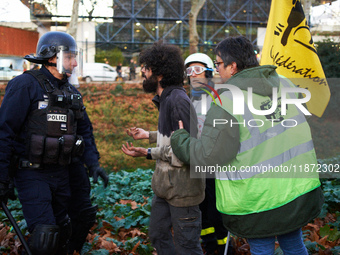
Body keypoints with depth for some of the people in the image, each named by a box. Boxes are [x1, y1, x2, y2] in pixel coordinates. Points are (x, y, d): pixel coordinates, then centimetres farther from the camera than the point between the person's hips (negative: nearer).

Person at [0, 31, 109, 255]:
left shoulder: (71, 93, 11)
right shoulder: (26, 85, -11)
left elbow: (84, 131, 18)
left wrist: (93, 163, 3)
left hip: (62, 173, 7)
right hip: (32, 175, -7)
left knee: (62, 235, 14)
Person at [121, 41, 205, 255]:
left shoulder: (178, 100, -21)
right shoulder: (166, 98, 11)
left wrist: (150, 153, -24)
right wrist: (148, 135, 23)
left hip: (182, 188, -10)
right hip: (166, 185, 10)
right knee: (158, 236, 22)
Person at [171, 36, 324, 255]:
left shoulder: (227, 102, -20)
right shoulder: (284, 84, 0)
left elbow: (210, 157, -21)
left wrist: (179, 139, -6)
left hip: (258, 199, -6)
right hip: (299, 189, 6)